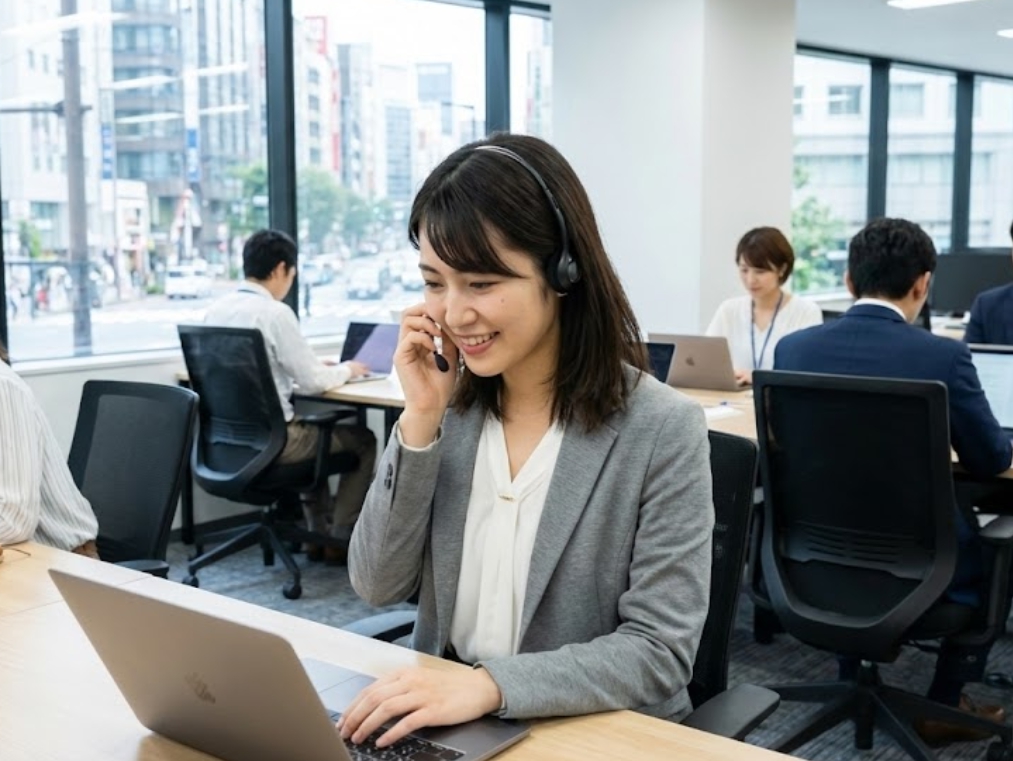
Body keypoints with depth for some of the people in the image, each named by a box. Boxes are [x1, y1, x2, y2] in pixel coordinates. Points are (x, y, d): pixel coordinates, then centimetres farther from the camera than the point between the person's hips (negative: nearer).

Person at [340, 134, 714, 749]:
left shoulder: (662, 430, -13)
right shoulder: (450, 405, 0)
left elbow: (661, 653, -15)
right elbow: (378, 586, -2)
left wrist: (490, 684, -27)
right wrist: (420, 422, -12)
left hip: (597, 735, -3)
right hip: (444, 724, 4)